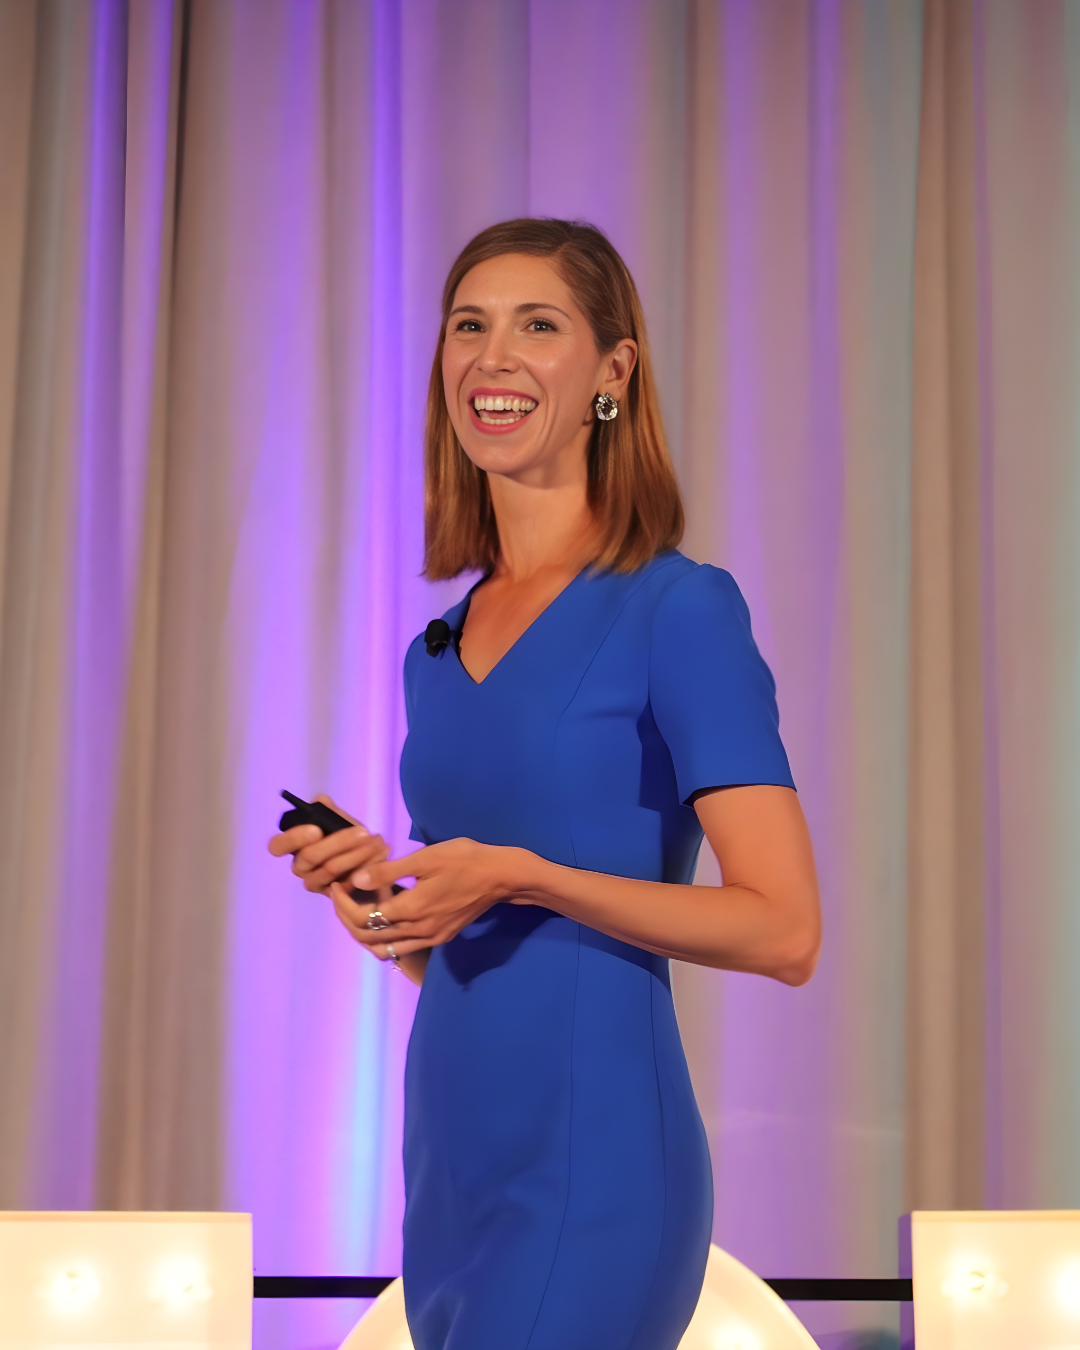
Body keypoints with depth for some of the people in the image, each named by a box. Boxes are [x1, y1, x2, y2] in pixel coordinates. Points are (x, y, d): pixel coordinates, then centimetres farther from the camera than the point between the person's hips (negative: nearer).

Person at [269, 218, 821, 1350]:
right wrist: (372, 883, 0)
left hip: (590, 1170, -7)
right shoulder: (438, 650, 13)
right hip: (451, 1161, 7)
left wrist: (520, 877, -19)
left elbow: (782, 930, -14)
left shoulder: (679, 609, -7)